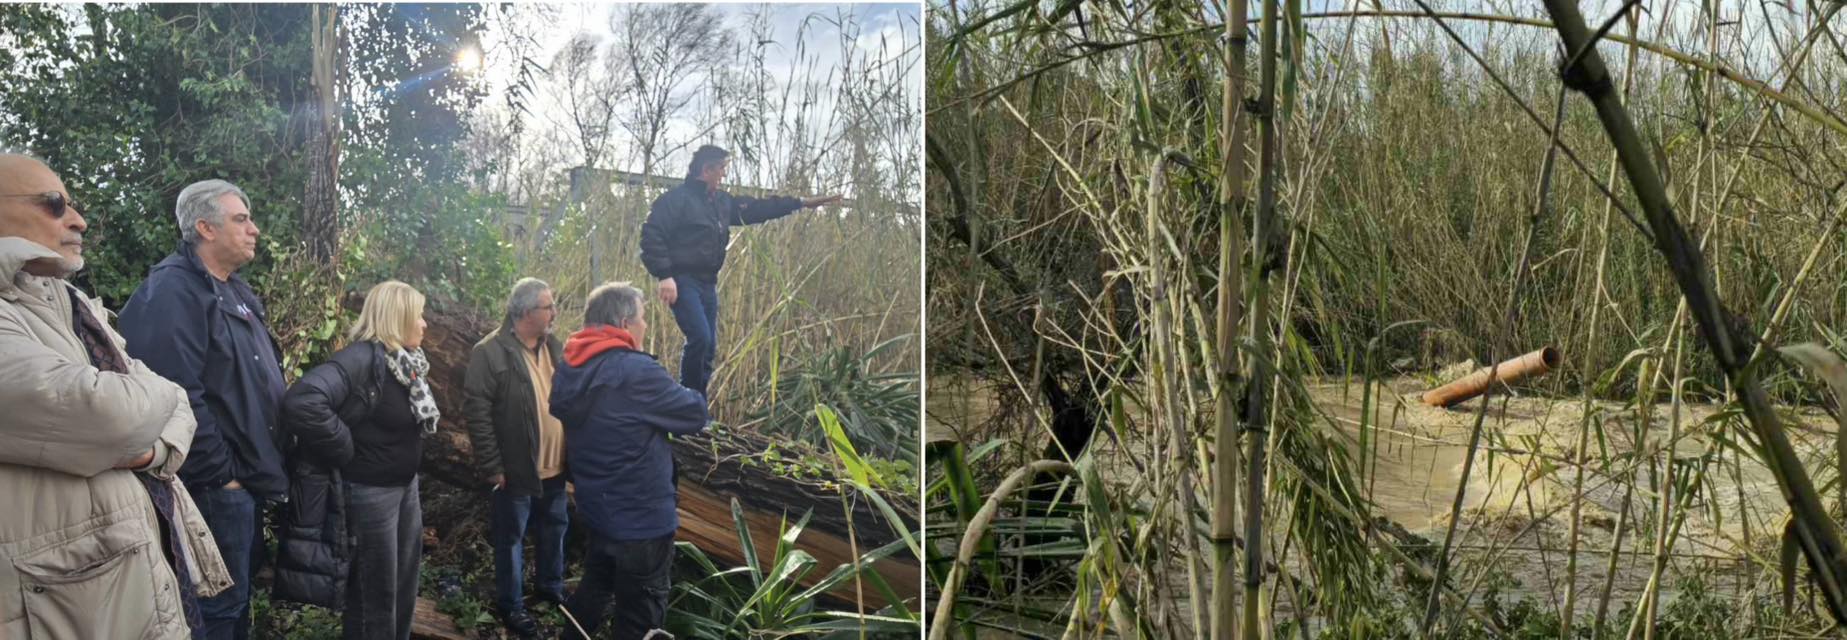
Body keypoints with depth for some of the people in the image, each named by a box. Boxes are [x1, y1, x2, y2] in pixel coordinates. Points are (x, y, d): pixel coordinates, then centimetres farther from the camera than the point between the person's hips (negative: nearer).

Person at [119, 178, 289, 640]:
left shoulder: (235, 291, 14)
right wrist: (220, 473, -21)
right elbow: (179, 397, -26)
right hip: (218, 484, -10)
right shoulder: (173, 292, -17)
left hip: (249, 476, 10)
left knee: (241, 591, 19)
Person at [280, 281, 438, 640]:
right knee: (375, 596, 5)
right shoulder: (362, 359, -23)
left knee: (405, 588, 20)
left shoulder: (407, 362, 5)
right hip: (370, 492, -9)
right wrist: (346, 452, -24)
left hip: (406, 485, 9)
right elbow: (302, 401, -38)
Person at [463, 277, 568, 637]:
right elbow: (476, 414, -17)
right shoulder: (491, 352, -16)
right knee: (511, 538, 10)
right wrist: (492, 466, -17)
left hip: (555, 466, 6)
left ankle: (551, 587, 41)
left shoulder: (554, 347, 5)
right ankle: (510, 604, 25)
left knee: (555, 529, 21)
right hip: (517, 469, -6)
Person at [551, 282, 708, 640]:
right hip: (641, 517, -8)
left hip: (597, 508, 8)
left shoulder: (571, 369, 0)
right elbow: (695, 414, -16)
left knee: (595, 588, 28)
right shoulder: (635, 372, -26)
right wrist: (682, 394, 5)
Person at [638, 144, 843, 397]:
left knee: (709, 347, 7)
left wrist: (802, 203, 20)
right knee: (700, 338, -21)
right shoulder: (677, 199, -9)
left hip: (708, 283, 8)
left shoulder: (722, 202, 15)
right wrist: (664, 276, -22)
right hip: (682, 281, -8)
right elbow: (652, 236, -14)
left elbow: (757, 208, 21)